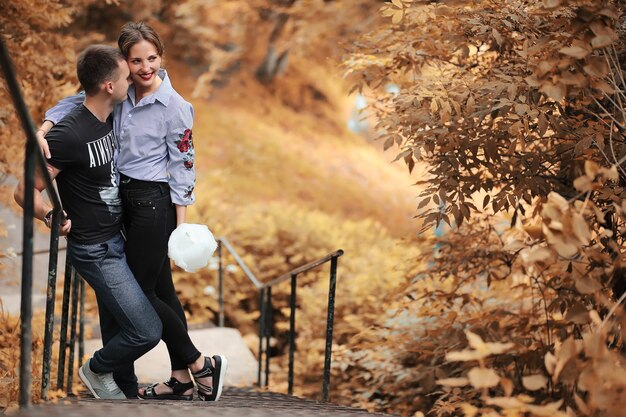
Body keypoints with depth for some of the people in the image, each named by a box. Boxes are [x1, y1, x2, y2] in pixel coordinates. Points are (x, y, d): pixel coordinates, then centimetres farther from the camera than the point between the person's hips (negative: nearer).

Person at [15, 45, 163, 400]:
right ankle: (97, 371, 17)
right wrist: (53, 217, -32)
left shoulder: (110, 120, 1)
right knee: (146, 331, -9)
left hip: (116, 240, 8)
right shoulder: (69, 135, -25)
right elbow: (25, 192, -19)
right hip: (96, 250, -8)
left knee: (118, 326, 17)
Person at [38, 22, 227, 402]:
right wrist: (44, 128, -9)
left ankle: (200, 364, 8)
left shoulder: (174, 106, -13)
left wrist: (181, 224, -11)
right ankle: (183, 379, 21)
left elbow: (183, 166, -11)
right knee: (160, 289, 12)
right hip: (124, 199, 7)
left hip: (153, 203, -7)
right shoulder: (122, 93, 3)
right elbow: (77, 101, 9)